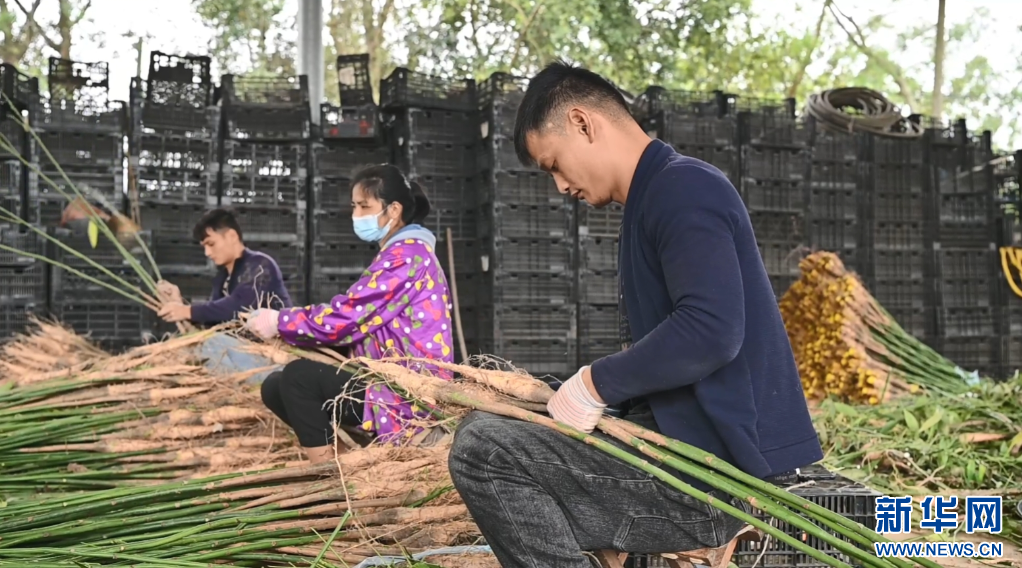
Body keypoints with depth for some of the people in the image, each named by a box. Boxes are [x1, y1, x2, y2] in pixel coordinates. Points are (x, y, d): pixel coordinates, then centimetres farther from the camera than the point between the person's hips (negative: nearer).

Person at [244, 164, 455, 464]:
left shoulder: (406, 254, -13)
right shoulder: (400, 253, 19)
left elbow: (346, 316, -19)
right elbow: (355, 320, 11)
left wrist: (280, 322, -7)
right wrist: (283, 325, 0)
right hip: (393, 383, 10)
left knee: (299, 376, -23)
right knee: (275, 387, 5)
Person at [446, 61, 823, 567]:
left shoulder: (682, 186, -13)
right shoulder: (656, 196, 19)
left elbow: (711, 331, -27)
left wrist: (596, 384, -16)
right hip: (699, 450, 11)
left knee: (481, 448, -20)